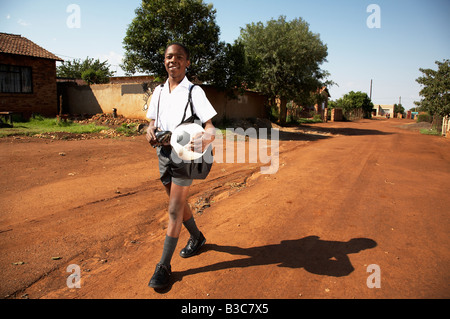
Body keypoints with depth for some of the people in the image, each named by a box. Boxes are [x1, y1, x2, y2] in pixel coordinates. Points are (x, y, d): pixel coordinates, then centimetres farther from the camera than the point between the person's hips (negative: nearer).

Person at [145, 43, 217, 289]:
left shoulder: (194, 91, -9)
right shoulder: (159, 91, 8)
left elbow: (210, 127, -14)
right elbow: (152, 121, 12)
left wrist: (204, 139, -37)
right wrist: (150, 131, -12)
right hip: (163, 153, 6)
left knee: (174, 209, -5)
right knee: (178, 204, 18)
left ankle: (164, 266, 6)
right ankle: (197, 237, 42)